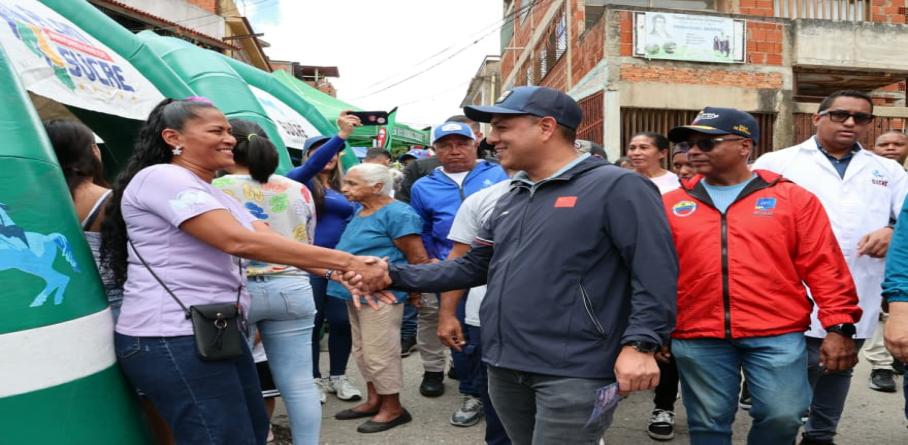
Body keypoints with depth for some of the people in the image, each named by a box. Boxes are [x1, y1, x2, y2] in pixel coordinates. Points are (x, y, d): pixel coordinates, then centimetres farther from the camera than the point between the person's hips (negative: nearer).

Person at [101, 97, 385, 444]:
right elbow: (240, 242, -24)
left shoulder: (213, 195, 18)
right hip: (173, 341, -10)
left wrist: (343, 272, -13)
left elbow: (267, 240, 4)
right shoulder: (160, 178, -13)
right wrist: (345, 261, -23)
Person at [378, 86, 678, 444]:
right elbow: (473, 267, 16)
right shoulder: (511, 199, 15)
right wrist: (395, 276, 9)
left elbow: (655, 275, -14)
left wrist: (639, 345, -24)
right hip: (505, 367, 8)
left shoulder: (616, 187, -10)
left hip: (574, 372, -7)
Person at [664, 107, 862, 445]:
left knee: (782, 416, -1)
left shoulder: (792, 198, 4)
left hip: (777, 334, -1)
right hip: (697, 337, 1)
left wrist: (839, 326, -3)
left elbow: (824, 266, 3)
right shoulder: (671, 205, 6)